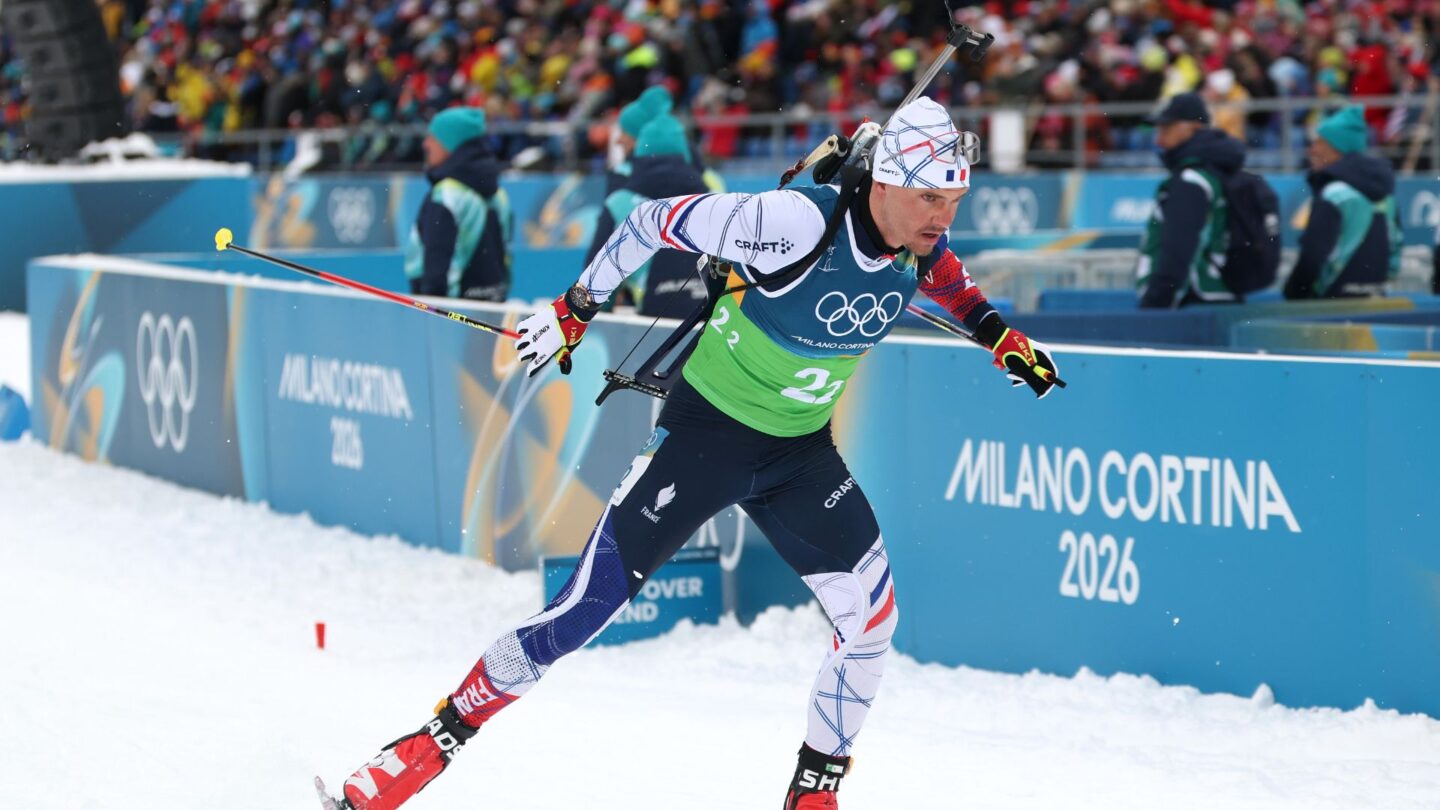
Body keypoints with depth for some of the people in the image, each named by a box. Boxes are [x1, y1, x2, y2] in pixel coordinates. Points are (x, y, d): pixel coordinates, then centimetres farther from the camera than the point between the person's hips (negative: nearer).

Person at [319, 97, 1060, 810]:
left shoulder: (919, 239, -11)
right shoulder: (798, 223, -30)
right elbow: (658, 222, -17)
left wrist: (994, 331, 4)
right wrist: (575, 307, -7)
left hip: (799, 450, 5)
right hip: (704, 428, -5)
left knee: (870, 613, -9)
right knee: (588, 608, -8)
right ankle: (436, 741, 7)